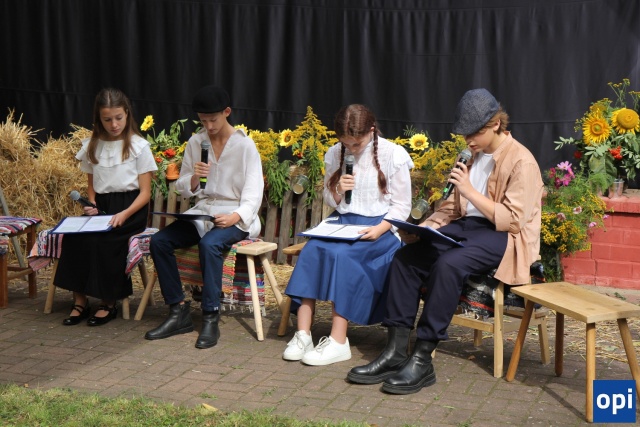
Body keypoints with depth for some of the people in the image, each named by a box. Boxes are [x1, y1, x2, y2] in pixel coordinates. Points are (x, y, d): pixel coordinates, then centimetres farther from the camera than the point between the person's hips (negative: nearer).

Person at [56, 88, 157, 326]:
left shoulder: (139, 146, -1)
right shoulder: (91, 146, 12)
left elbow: (145, 192, -4)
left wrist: (124, 215, -20)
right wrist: (91, 205, -2)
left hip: (130, 209, -4)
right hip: (101, 207, 4)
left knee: (102, 240, -31)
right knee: (73, 236, -26)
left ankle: (109, 303, -15)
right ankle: (80, 302, -18)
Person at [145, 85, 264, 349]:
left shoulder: (244, 145, -3)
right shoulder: (195, 143, 9)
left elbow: (253, 192, -9)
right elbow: (183, 189, 11)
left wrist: (236, 216, -27)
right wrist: (194, 178, -12)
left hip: (236, 217, -5)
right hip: (202, 212, 5)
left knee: (210, 244, -36)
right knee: (159, 241, -19)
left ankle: (211, 319, -28)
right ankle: (179, 312, -11)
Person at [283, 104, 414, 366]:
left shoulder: (393, 155, -3)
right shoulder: (335, 155, 9)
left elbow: (401, 206, -3)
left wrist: (379, 229, -19)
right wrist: (338, 191, -6)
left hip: (380, 229, -4)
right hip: (342, 222, 5)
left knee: (340, 253, -32)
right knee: (312, 249, -27)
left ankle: (339, 341, -29)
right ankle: (303, 334, -27)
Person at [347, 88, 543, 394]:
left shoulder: (522, 161, -9)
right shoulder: (474, 156, 15)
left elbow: (512, 220, -15)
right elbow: (452, 207, 16)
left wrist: (469, 191, -20)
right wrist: (424, 228, -2)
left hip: (503, 236, -7)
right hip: (466, 226, 8)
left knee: (449, 263, -35)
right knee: (406, 256, -16)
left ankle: (422, 360, -30)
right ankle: (395, 352, -18)